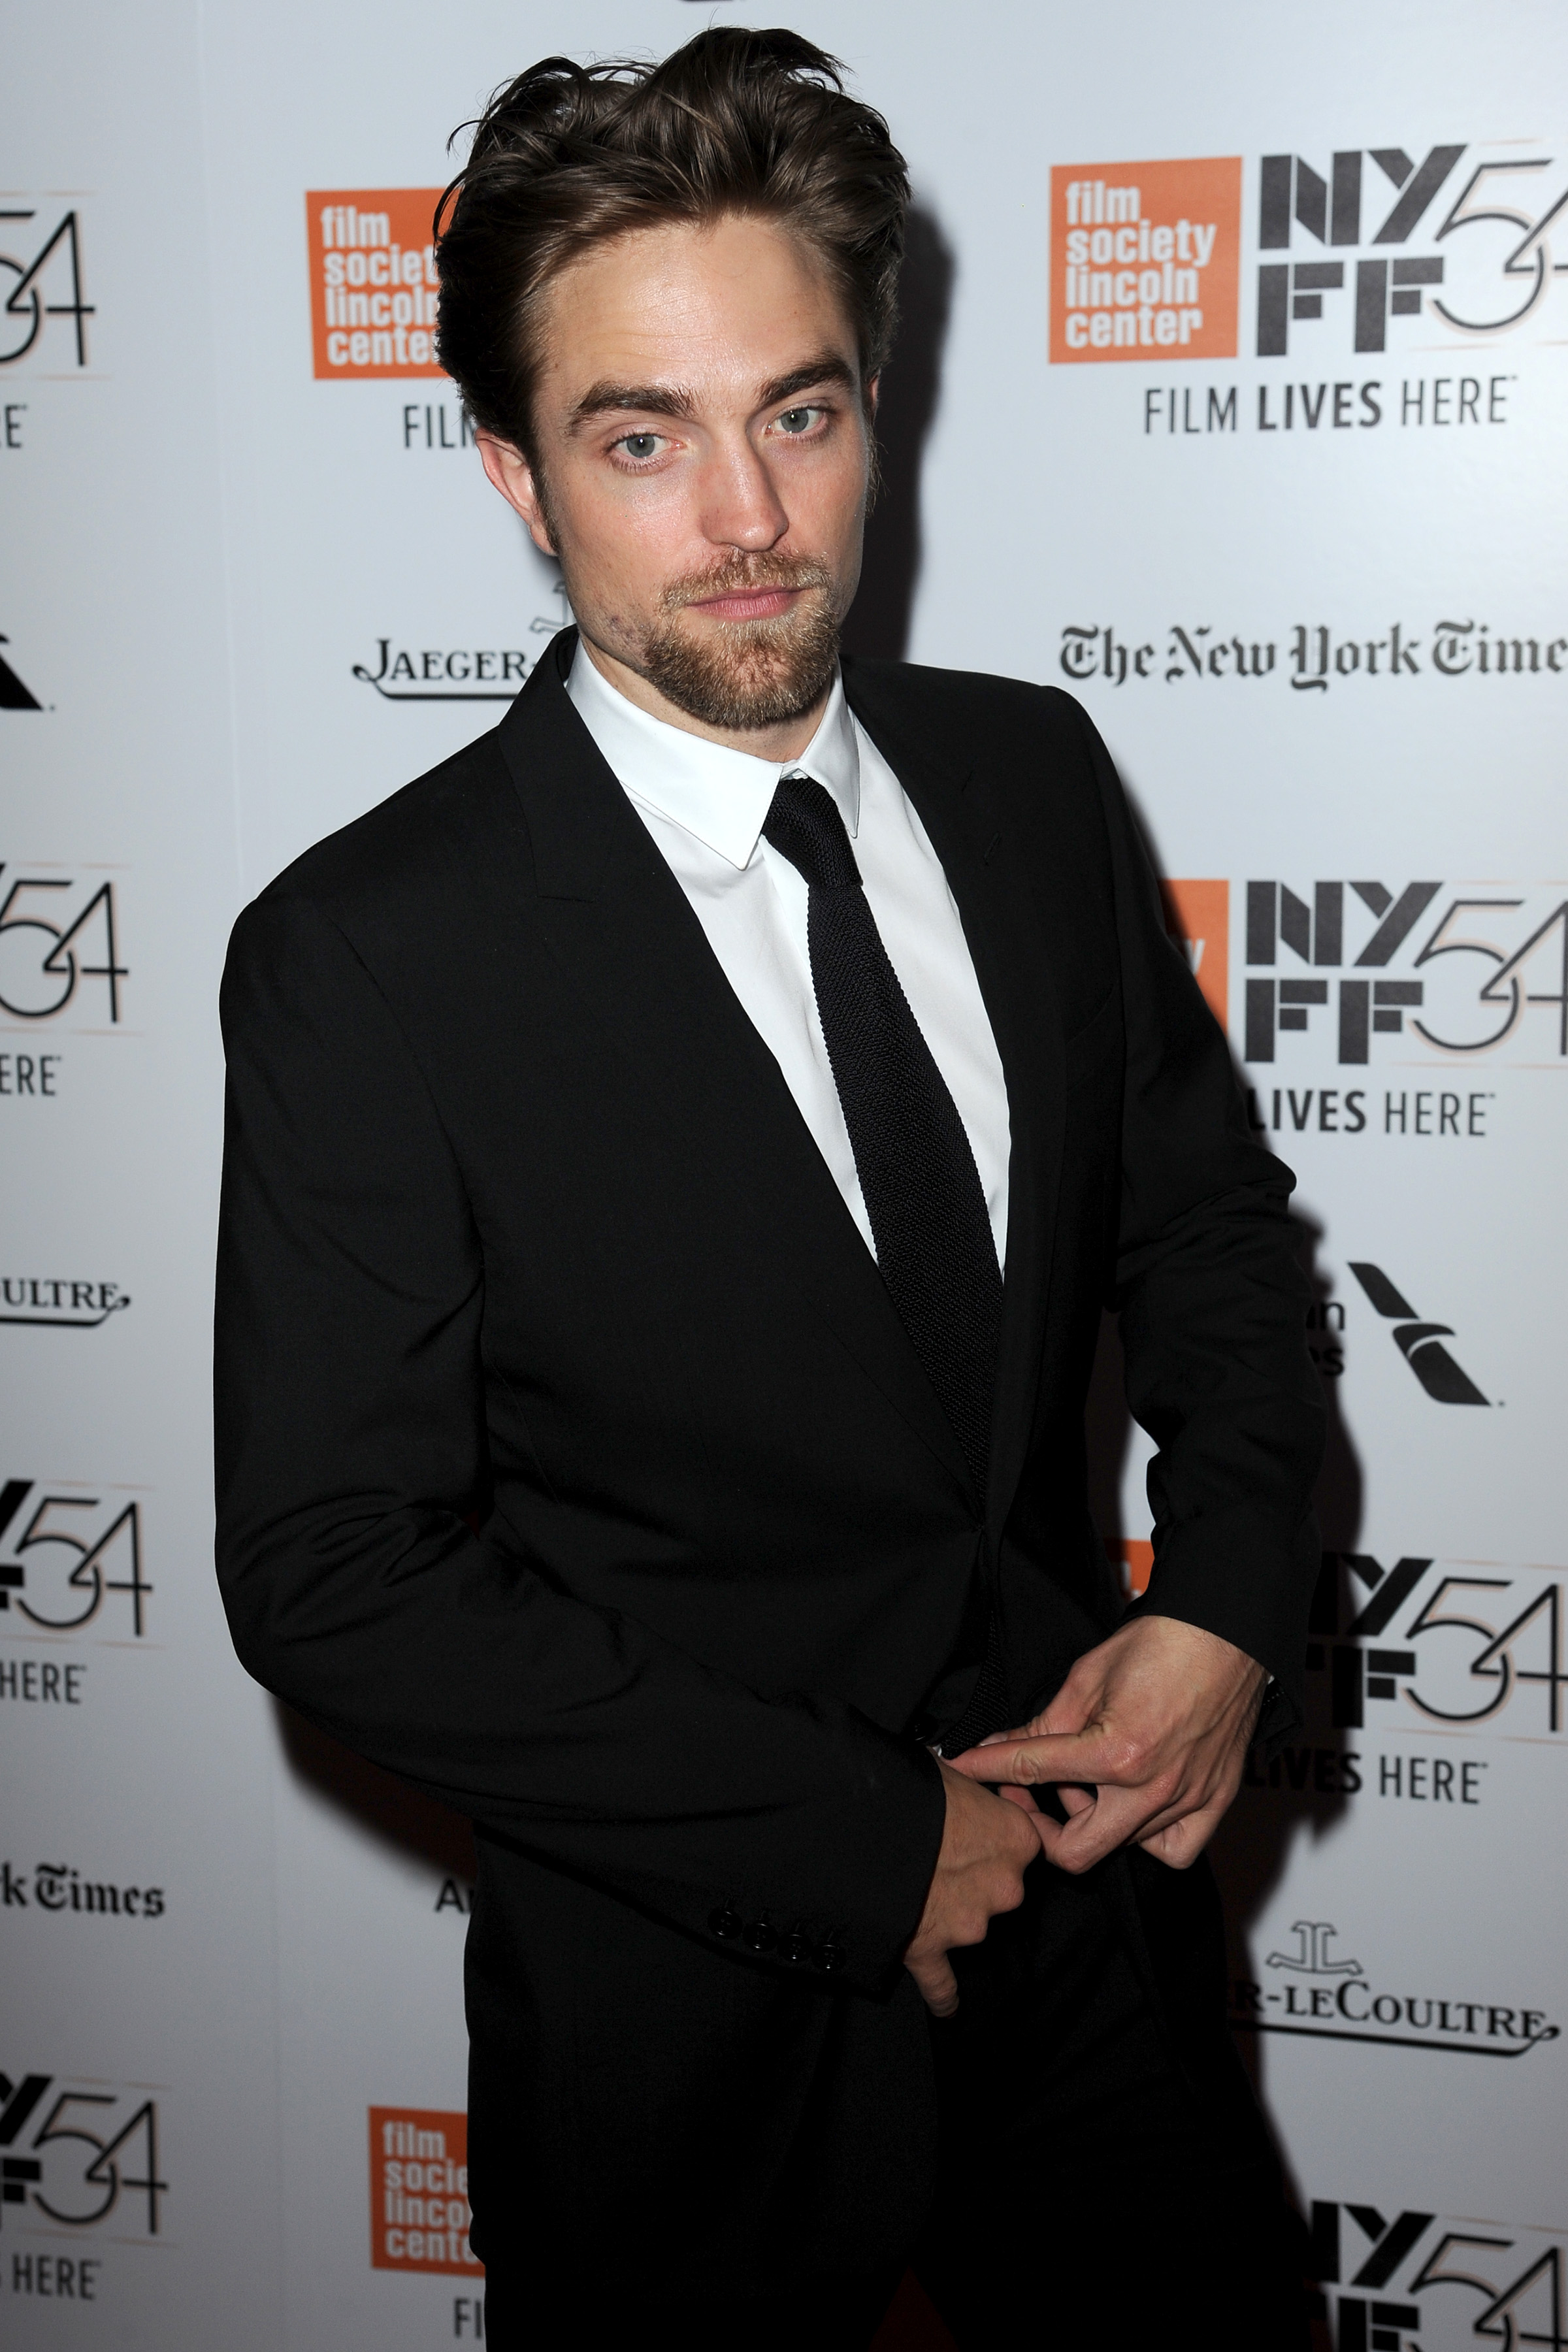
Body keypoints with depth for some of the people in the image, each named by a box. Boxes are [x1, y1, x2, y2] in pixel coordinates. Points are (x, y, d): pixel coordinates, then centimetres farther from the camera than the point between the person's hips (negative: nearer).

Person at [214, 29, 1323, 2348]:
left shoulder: (1033, 780, -4)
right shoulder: (366, 958, -19)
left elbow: (1209, 1220, 8)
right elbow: (338, 1573, -18)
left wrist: (1231, 1611, -9)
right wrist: (861, 1847, -17)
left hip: (1106, 1894, 4)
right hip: (700, 2025, -4)